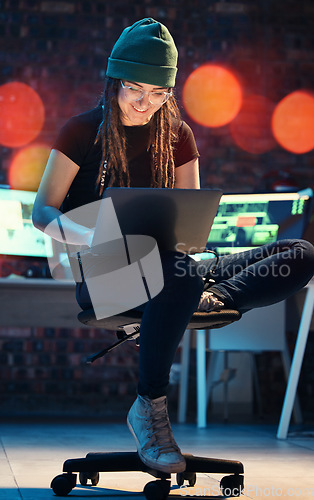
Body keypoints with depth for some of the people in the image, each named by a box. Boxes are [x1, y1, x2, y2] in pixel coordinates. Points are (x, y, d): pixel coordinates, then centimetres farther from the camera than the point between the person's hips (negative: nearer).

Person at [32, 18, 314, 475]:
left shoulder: (177, 136, 12)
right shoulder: (83, 131, 1)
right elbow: (43, 211, -3)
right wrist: (93, 236, -24)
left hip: (163, 269, 4)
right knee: (179, 270, -43)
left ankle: (211, 300, -35)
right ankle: (150, 408, -31)